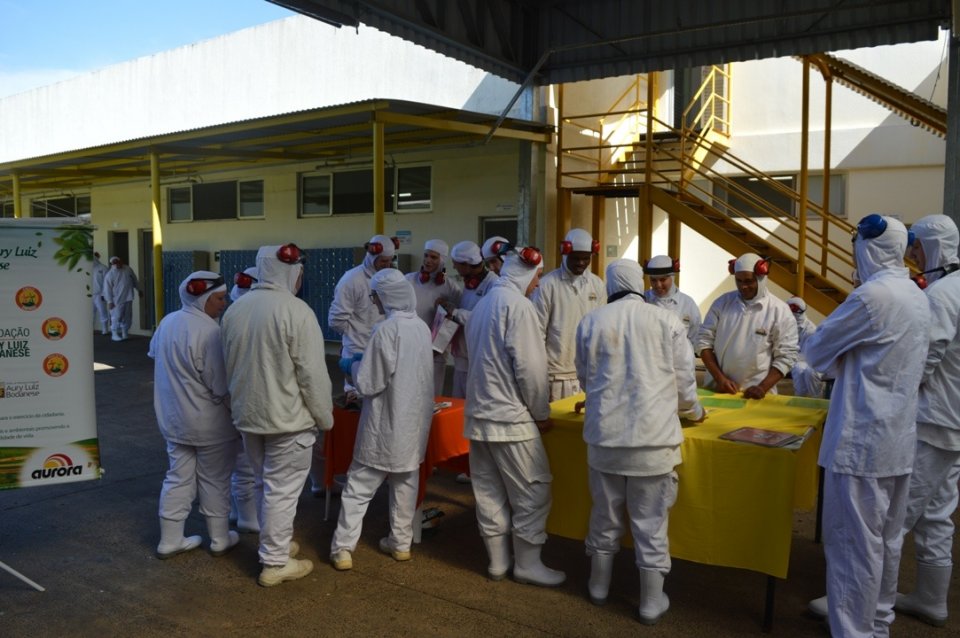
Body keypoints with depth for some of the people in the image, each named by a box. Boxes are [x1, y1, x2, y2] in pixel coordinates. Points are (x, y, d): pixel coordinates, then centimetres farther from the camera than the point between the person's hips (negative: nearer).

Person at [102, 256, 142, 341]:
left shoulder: (128, 269, 6)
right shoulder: (109, 275, -9)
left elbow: (134, 280, 20)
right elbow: (107, 289, -10)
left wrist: (139, 290, 25)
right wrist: (109, 301, -14)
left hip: (128, 298, 5)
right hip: (117, 300, -5)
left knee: (127, 317, 9)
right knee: (116, 317, -3)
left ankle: (124, 333, 20)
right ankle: (115, 334, 7)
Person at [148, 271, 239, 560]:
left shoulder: (167, 322, 2)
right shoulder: (208, 330, -24)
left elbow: (154, 356, 17)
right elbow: (222, 386, -23)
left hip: (173, 418, 7)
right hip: (210, 422, -7)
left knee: (178, 478, 16)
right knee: (215, 481, 9)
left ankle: (170, 540, 23)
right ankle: (220, 539, 23)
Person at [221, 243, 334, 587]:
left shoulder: (235, 308, 3)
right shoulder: (296, 310, -19)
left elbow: (229, 365, 12)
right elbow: (312, 373, -18)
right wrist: (325, 417, -7)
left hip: (247, 413, 8)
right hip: (287, 416, -7)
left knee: (268, 484, 22)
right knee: (282, 490, 5)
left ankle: (275, 545, 36)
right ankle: (275, 562, 15)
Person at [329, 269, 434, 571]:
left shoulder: (386, 329, -20)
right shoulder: (422, 327, 1)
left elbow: (368, 383, -16)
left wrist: (351, 365, 3)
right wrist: (366, 361, 16)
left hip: (385, 425, -6)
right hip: (415, 421, 6)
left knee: (358, 487, 4)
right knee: (406, 483, 17)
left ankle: (343, 549, 7)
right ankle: (401, 543, 25)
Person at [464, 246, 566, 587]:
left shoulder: (483, 303, 14)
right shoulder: (516, 303, -14)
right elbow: (529, 366, -17)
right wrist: (541, 412, -7)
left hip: (479, 413, 9)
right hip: (510, 416, -9)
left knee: (490, 491, 13)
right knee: (533, 491, 2)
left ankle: (498, 560, 22)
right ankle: (527, 564, 10)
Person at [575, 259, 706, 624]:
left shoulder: (591, 322, 0)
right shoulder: (667, 320, -3)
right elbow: (683, 378, 2)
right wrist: (693, 410, 24)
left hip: (605, 434, 2)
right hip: (653, 436, -2)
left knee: (605, 515, 17)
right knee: (651, 522, 9)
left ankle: (599, 586, 34)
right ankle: (651, 601, 21)